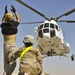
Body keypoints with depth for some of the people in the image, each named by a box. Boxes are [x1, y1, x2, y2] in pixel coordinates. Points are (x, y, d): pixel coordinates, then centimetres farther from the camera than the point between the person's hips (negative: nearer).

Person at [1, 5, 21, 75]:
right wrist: (15, 11, 27)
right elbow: (18, 19, 18)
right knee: (12, 62, -9)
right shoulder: (14, 24, -5)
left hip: (5, 45, 5)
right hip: (12, 45, -5)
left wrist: (5, 13, 32)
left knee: (6, 62, 14)